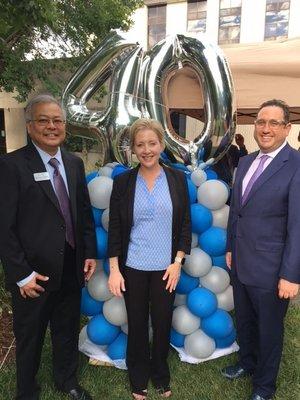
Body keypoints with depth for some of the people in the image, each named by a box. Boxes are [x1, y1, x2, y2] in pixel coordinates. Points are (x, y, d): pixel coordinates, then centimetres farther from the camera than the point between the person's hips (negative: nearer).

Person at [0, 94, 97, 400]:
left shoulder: (75, 163, 3)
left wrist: (90, 253, 4)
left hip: (71, 269, 5)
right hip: (33, 274, -4)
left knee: (67, 331, 23)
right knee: (29, 338, 18)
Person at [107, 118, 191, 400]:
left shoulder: (177, 179, -3)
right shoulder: (123, 182, -4)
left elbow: (185, 223, 1)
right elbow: (114, 228, -3)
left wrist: (177, 262, -5)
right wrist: (114, 269, -6)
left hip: (166, 267, 1)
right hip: (133, 267, 0)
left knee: (162, 324, 14)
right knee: (137, 325, 14)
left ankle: (161, 376, 42)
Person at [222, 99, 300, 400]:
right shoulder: (246, 162, 5)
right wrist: (230, 248, 13)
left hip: (270, 270, -6)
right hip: (240, 263, 6)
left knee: (269, 330, 17)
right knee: (244, 321, 25)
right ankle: (247, 362, 52)